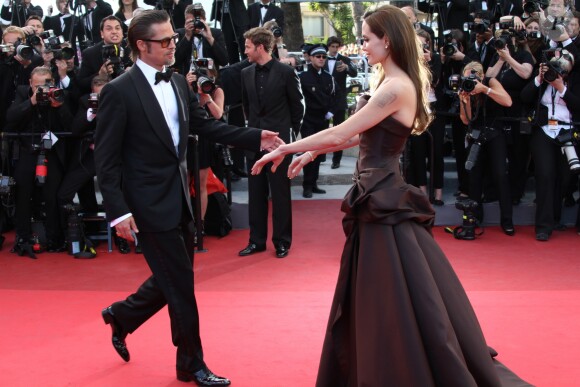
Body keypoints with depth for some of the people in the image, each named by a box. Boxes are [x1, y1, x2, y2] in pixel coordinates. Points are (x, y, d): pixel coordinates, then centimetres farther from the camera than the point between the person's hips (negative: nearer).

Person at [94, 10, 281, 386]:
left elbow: (207, 125, 10)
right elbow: (106, 158, -14)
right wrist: (118, 211, -19)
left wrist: (256, 138, -1)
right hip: (151, 204, -7)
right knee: (180, 284, 1)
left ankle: (121, 315, 41)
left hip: (180, 198, 7)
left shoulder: (178, 82, 7)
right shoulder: (119, 91, -14)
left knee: (175, 280, 17)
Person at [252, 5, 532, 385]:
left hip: (385, 202, -10)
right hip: (378, 197, 10)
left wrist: (285, 148, -10)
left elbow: (340, 133, -19)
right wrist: (312, 152, 14)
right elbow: (360, 136, 17)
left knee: (398, 303, -2)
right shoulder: (391, 83, 12)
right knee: (378, 301, 18)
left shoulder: (396, 88, -19)